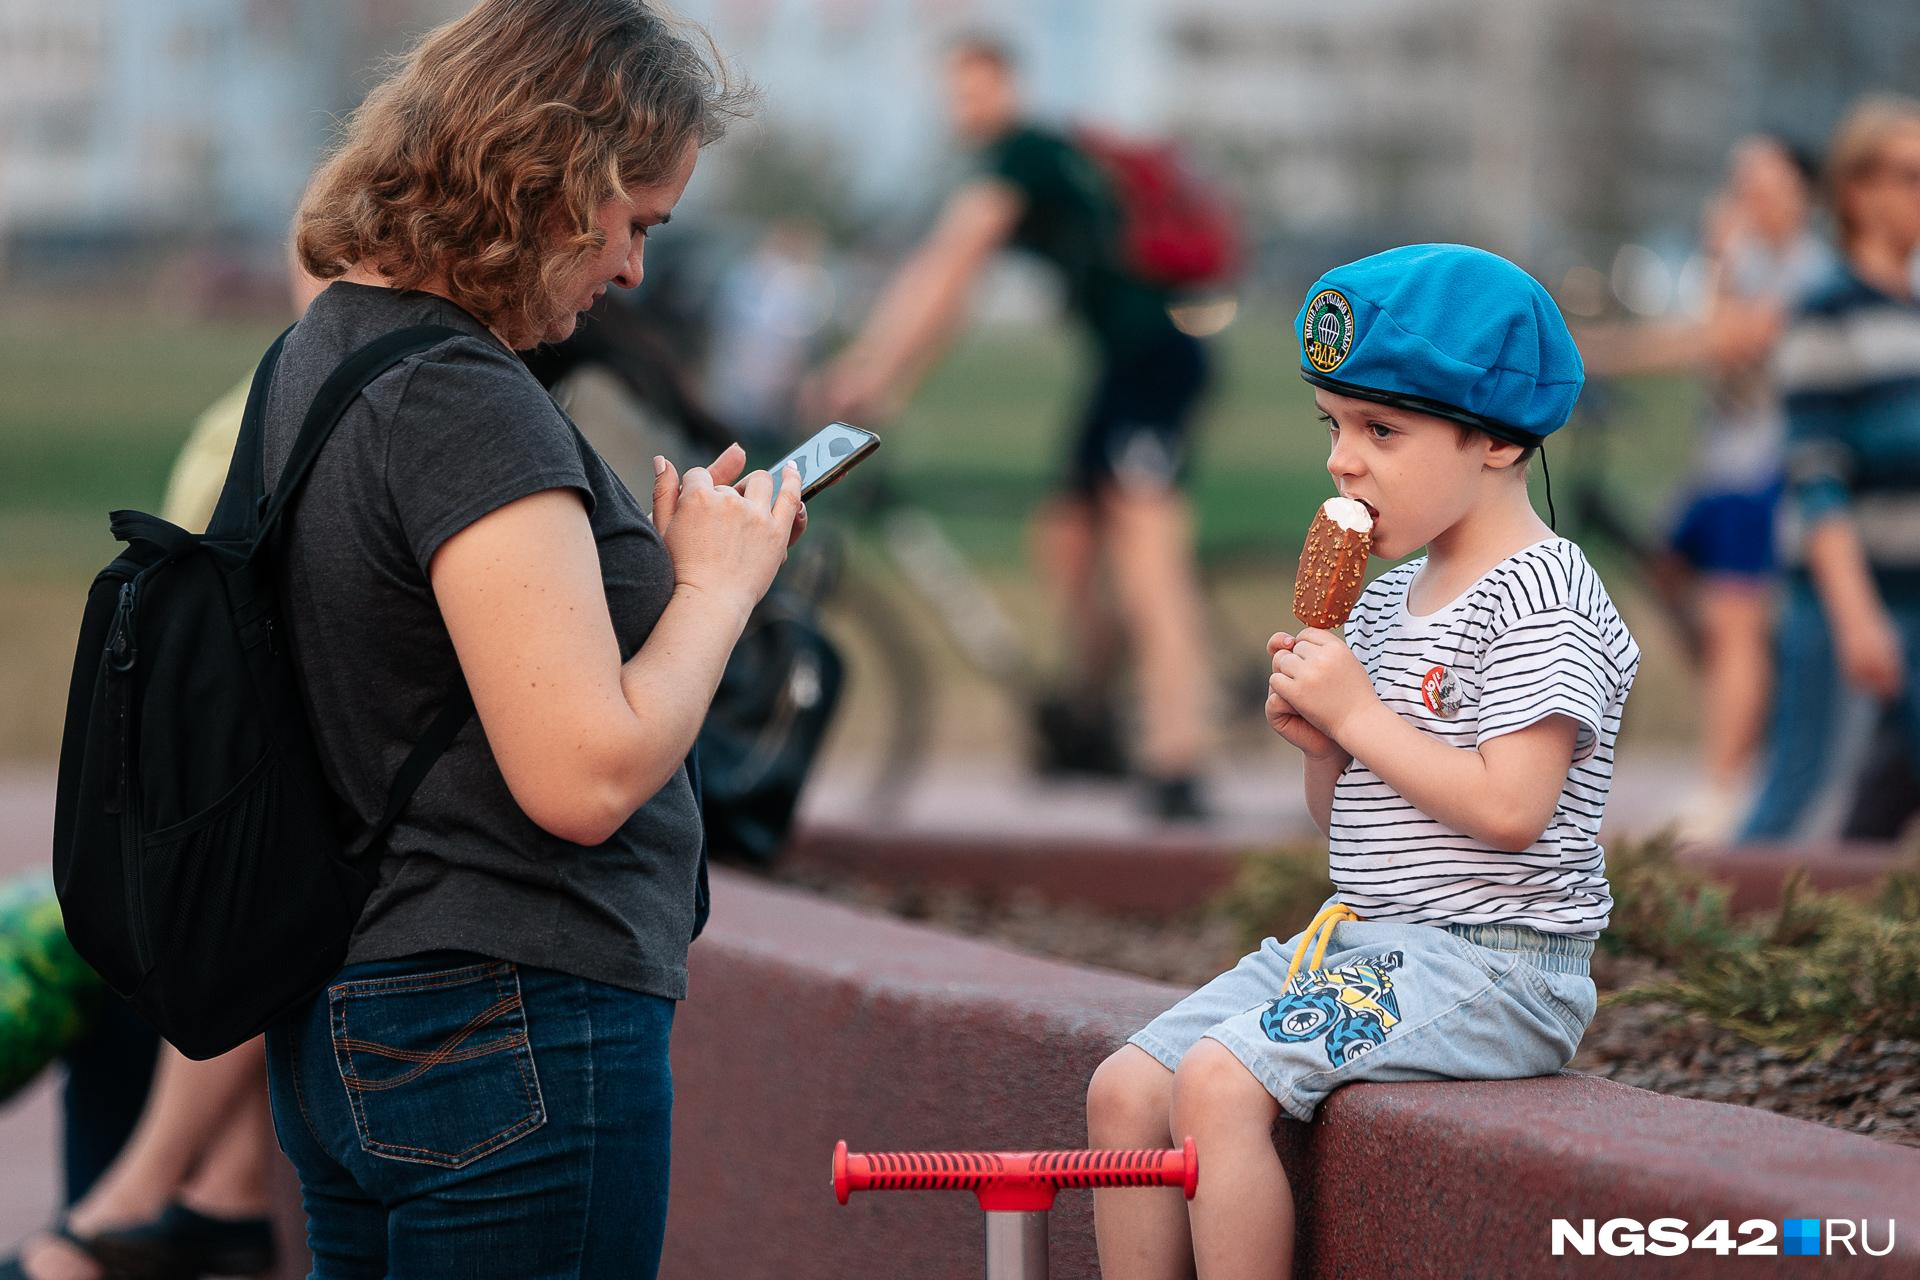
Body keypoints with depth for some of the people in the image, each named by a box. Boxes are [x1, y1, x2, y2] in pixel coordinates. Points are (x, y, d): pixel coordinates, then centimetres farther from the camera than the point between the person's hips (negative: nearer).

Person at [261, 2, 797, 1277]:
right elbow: (586, 776, -23)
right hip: (511, 1031, -10)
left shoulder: (316, 355, 11)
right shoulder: (463, 402, -19)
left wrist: (657, 552, 11)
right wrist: (717, 583, -8)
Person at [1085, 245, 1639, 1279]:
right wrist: (1319, 741, 0)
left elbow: (1508, 807, -23)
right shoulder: (1387, 601, 16)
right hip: (1360, 940, 9)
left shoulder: (1540, 595, -11)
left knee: (1219, 1081, -27)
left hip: (1489, 961, -9)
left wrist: (1359, 713, -15)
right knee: (1125, 1091, -2)